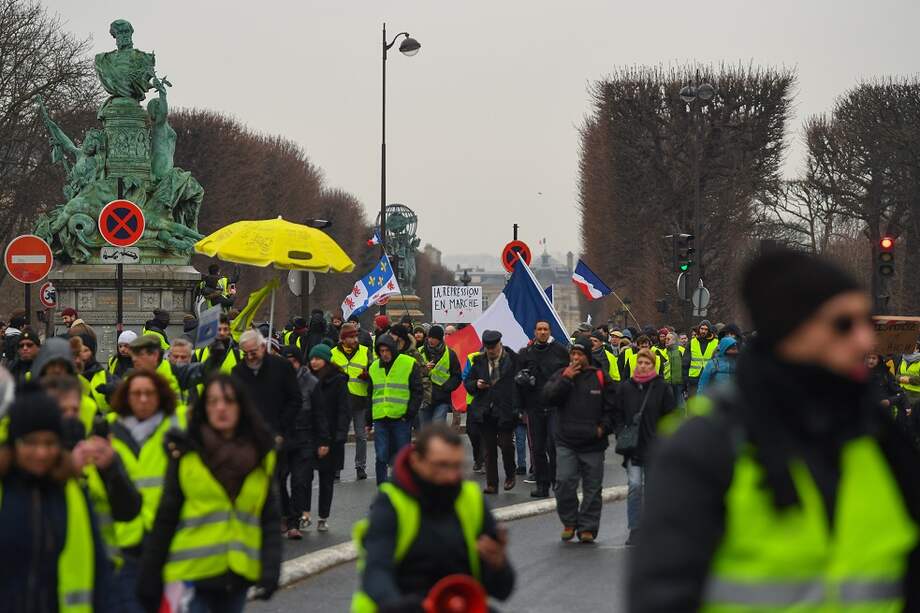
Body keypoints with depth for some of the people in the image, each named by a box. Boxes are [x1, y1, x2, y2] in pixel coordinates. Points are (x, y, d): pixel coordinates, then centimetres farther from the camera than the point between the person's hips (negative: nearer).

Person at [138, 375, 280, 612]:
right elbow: (165, 517, -2)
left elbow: (269, 519, 6)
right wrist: (150, 577, -3)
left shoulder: (261, 456, 5)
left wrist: (270, 570, -6)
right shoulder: (186, 454, -5)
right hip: (192, 575, -3)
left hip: (237, 575, 3)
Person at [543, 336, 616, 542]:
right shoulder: (561, 375, 7)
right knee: (564, 482, -11)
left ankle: (587, 528, 10)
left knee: (592, 488, 3)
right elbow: (549, 396, -8)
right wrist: (566, 379, -13)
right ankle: (569, 522, 7)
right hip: (566, 442, 0)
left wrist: (604, 428, -5)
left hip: (593, 444, 0)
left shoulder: (601, 378, 3)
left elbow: (611, 407, 7)